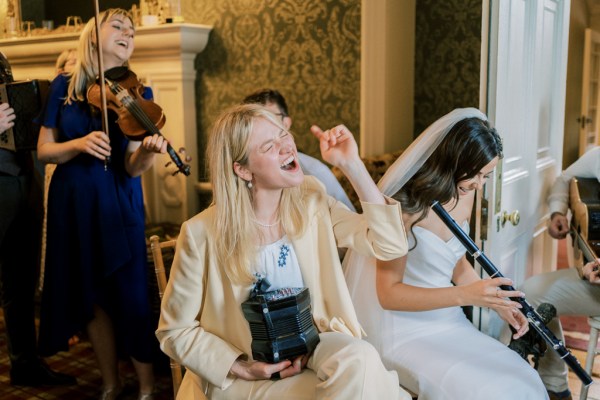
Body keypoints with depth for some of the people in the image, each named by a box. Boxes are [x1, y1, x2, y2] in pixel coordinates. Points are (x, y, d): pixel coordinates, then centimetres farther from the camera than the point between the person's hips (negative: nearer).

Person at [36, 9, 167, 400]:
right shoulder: (64, 86, 2)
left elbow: (132, 169, -11)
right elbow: (44, 150, 1)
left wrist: (148, 150, -33)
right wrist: (79, 143, -18)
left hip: (118, 204, -2)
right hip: (72, 204, 2)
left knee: (129, 297, -2)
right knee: (91, 296, 11)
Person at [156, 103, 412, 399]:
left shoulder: (311, 200, -4)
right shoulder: (203, 233, -16)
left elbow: (391, 245, -12)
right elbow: (175, 331, -6)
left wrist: (352, 166, -18)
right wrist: (244, 369, -16)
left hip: (313, 347, 4)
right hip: (246, 376, -4)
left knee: (360, 359, -29)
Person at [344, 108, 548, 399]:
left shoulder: (465, 196, 1)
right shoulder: (404, 204, -22)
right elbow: (388, 293, -22)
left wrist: (498, 302, -2)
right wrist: (465, 295, -30)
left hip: (449, 322, 7)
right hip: (405, 330, -7)